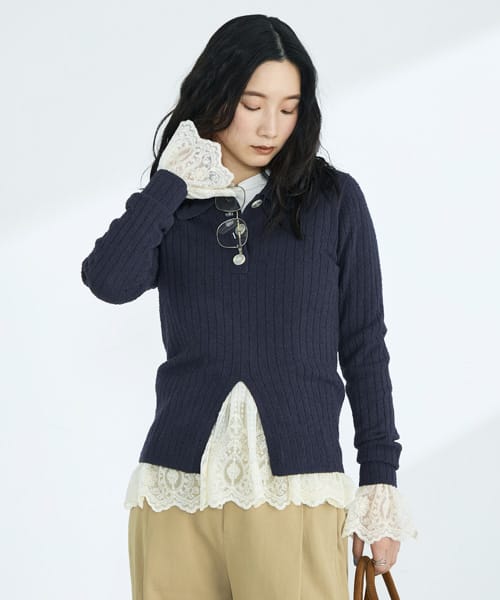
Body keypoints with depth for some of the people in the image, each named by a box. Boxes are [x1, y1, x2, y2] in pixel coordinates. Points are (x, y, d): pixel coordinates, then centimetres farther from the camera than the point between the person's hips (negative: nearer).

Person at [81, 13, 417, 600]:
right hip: (177, 489, 2)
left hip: (295, 493, -1)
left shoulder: (335, 199, 6)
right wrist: (174, 178, -4)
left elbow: (363, 346, 7)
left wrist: (381, 480, 4)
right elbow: (109, 281, -11)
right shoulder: (169, 208, 10)